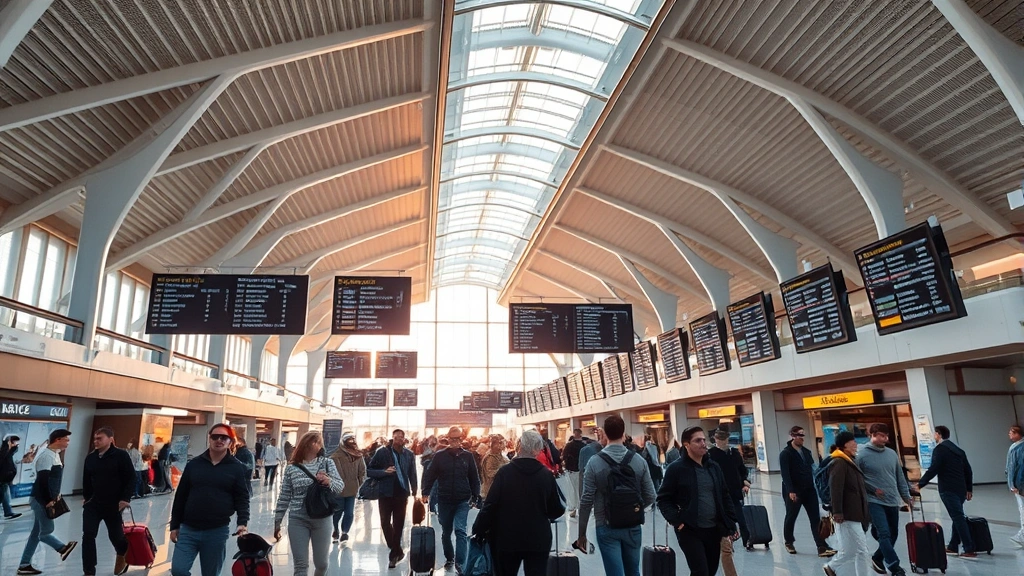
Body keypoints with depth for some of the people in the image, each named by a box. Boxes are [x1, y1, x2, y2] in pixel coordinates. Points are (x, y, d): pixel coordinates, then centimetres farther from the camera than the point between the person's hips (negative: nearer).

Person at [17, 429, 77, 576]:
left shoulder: (54, 454, 11)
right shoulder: (46, 455, -18)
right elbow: (43, 480, -22)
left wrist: (55, 495, 14)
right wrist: (49, 500, -20)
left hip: (46, 499, 10)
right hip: (41, 500, -10)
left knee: (36, 532, 13)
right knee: (46, 531, -4)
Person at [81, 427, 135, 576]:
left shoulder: (121, 455, -12)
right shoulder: (90, 457, 5)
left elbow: (131, 478, -13)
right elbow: (86, 480, 18)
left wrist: (125, 498, -18)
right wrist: (87, 497, 13)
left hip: (114, 504, -4)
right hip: (93, 503, 4)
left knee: (115, 535, 9)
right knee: (88, 535, -4)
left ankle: (122, 555, 41)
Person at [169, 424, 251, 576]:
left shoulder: (236, 468, -1)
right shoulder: (194, 464, 3)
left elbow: (242, 499, -1)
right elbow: (181, 496, 8)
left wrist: (242, 522, -14)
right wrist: (174, 525, 7)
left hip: (217, 532, -1)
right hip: (188, 529, 2)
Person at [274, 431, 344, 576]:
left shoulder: (327, 463, 1)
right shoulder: (291, 468, 1)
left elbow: (341, 486, -5)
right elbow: (284, 497, 6)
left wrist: (329, 482, -25)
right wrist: (277, 522, 7)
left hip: (322, 519, 1)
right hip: (298, 520, 0)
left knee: (322, 564, 11)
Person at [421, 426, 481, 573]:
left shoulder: (468, 456, -2)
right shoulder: (440, 456, -4)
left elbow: (474, 478, 3)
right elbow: (430, 475, 0)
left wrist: (475, 496, -3)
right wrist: (426, 492, -9)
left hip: (463, 501, -1)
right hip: (444, 501, 1)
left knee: (460, 530, -13)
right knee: (446, 532, 15)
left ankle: (460, 563, -10)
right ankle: (449, 559, 34)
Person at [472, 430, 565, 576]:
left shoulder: (504, 472, -10)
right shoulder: (547, 475, -6)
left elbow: (490, 506, -10)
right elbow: (556, 511, -1)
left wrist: (478, 530, 2)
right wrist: (562, 508, 22)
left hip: (507, 539, 0)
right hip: (538, 540, 0)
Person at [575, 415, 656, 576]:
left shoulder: (594, 463, -12)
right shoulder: (639, 461, -5)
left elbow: (586, 501, -11)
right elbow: (650, 498, 0)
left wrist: (581, 533, 0)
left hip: (606, 528, -3)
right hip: (633, 527, 3)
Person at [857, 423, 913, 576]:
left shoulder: (892, 453, 5)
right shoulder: (862, 455, -12)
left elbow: (900, 476, 13)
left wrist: (906, 496, 13)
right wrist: (873, 490, -12)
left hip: (893, 501, 6)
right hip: (874, 502, -6)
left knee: (893, 534, 14)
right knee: (884, 534, -14)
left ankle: (877, 558, 33)